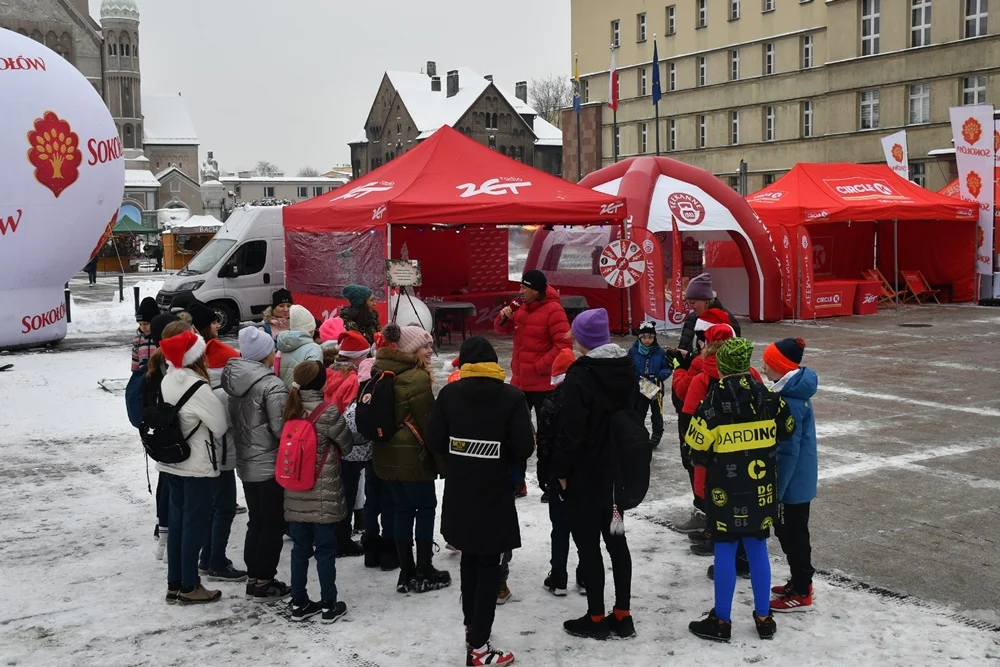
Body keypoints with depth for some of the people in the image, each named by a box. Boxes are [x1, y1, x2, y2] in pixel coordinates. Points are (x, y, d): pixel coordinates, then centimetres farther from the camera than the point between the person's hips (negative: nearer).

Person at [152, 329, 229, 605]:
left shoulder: (167, 380, 1)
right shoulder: (198, 388, -21)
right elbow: (220, 425, -13)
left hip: (171, 462, 8)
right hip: (197, 465, -8)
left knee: (177, 521, 14)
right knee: (194, 524, 2)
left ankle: (175, 584, 21)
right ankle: (189, 587, 10)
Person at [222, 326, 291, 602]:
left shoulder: (233, 379, 3)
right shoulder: (271, 385, -21)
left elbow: (233, 420, 11)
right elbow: (281, 428, -20)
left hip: (246, 463, 8)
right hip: (270, 465, -8)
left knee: (256, 521, 18)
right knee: (273, 524, 4)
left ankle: (253, 577, 25)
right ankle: (263, 582, 9)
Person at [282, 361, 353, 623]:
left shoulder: (290, 409, 2)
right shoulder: (328, 412, -15)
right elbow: (347, 445, -3)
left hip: (295, 494, 5)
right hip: (324, 495, -5)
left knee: (300, 548, 13)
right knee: (325, 550, 4)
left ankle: (299, 603, 20)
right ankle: (329, 606, 11)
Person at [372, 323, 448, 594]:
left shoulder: (382, 373, 8)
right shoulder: (417, 378, -16)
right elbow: (428, 422, -14)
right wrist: (441, 459, -7)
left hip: (386, 454, 8)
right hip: (412, 455, -7)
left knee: (403, 508, 13)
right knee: (426, 507, 5)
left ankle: (406, 573, 16)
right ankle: (424, 573, 8)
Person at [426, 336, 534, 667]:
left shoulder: (449, 393, -3)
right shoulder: (511, 396, -10)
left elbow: (434, 441, -4)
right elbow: (524, 447, -12)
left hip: (458, 493, 4)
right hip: (493, 494, -4)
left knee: (470, 558, 23)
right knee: (489, 566, 3)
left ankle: (472, 624, 37)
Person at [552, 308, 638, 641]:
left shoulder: (580, 376, -19)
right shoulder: (627, 369, 5)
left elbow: (571, 430, -20)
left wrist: (562, 470, -8)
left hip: (585, 475, -7)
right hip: (618, 471, 7)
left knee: (588, 544, 3)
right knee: (616, 539, 14)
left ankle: (596, 618, 11)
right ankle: (622, 615, 19)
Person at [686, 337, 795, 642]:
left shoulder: (714, 402, -15)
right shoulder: (768, 397, -1)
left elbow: (698, 449, -12)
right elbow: (787, 430, 13)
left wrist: (704, 467, 9)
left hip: (726, 490, -4)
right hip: (761, 488, 4)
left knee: (725, 550, 3)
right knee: (757, 548, 13)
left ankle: (721, 621, 10)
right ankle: (763, 618, 21)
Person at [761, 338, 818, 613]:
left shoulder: (790, 401, -25)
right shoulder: (796, 390, 5)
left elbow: (788, 451, -23)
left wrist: (775, 490, -17)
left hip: (792, 481, -10)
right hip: (801, 479, 10)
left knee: (793, 534, 3)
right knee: (792, 532, 20)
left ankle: (801, 594, 14)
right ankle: (800, 582, 33)